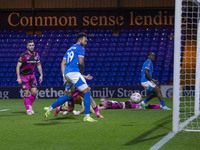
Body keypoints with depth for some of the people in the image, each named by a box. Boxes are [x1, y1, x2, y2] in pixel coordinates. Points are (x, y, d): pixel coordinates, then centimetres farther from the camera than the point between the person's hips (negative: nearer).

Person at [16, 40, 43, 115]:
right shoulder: (23, 55, -15)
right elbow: (18, 66, -15)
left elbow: (39, 65, 14)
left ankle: (30, 105, 20)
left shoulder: (36, 55, 2)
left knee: (34, 92, -3)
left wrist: (41, 75, 10)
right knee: (26, 93, -5)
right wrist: (18, 77, -21)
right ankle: (28, 109, 7)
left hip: (31, 75, 5)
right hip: (24, 76, -5)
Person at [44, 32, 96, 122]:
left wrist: (64, 76, 13)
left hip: (67, 74, 9)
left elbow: (63, 63, 19)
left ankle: (49, 109, 22)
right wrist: (82, 72, 4)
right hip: (74, 73, -9)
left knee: (68, 96, 20)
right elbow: (81, 62, -13)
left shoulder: (70, 49, 25)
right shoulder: (80, 48, -1)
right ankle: (87, 116, -14)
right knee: (87, 92, -8)